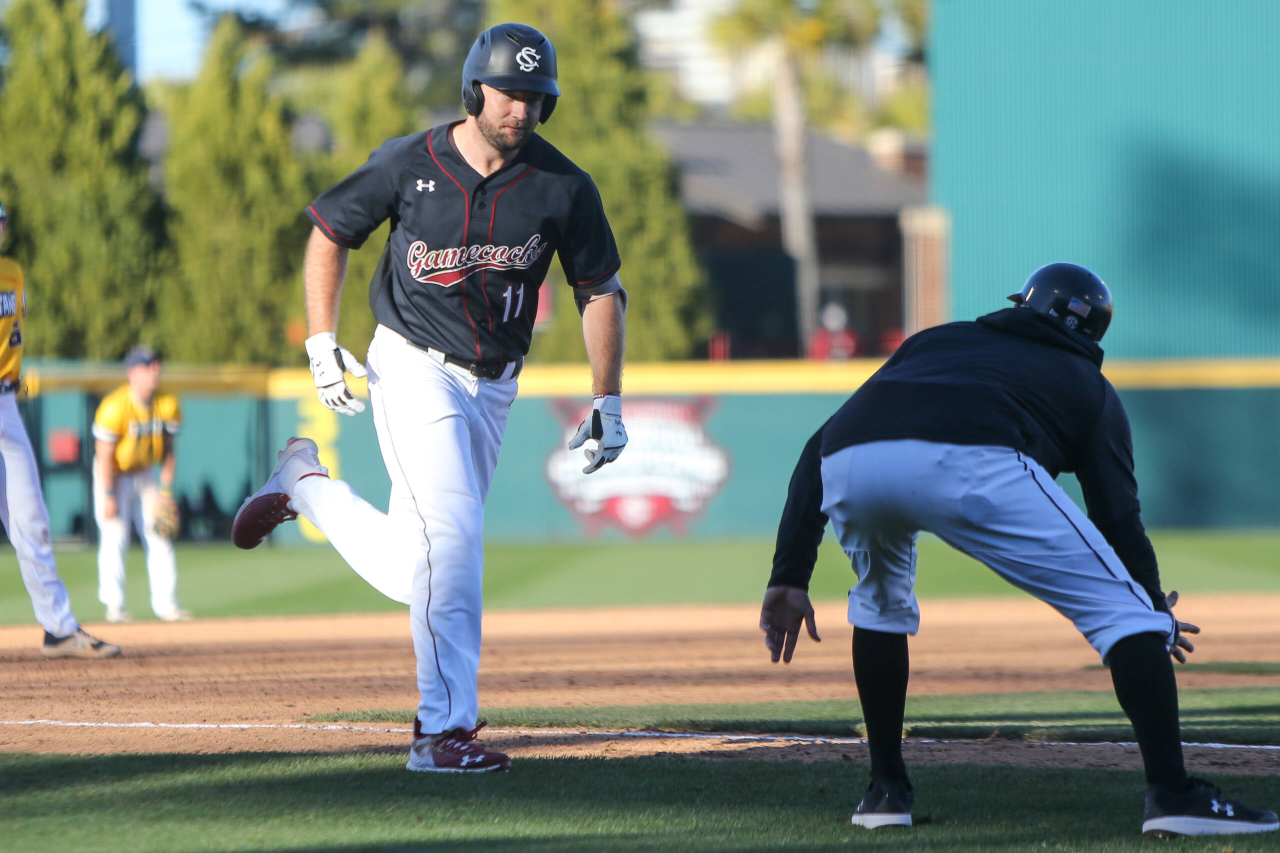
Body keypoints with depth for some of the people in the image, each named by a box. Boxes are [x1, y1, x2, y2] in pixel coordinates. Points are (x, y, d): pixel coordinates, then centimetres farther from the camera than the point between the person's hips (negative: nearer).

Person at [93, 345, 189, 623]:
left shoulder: (167, 405, -7)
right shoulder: (115, 407, -24)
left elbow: (167, 450, 1)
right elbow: (105, 455, -21)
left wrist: (166, 490, -6)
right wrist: (108, 496, -23)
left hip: (145, 474, 5)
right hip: (114, 474, -5)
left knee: (160, 537, -2)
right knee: (115, 537, -13)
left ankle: (165, 604, 0)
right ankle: (114, 605, -7)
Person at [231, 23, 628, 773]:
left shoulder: (563, 189, -6)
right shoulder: (410, 165, -10)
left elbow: (602, 291, 4)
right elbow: (330, 232, 4)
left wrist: (608, 404, 0)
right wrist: (322, 342, -5)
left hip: (492, 387, 4)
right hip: (413, 367, -4)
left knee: (410, 569, 5)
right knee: (453, 531, -18)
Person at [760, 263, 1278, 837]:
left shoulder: (936, 339, 41)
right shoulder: (1087, 385, 33)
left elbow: (819, 449, 30)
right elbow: (1119, 517, 20)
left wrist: (790, 576, 26)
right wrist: (1157, 613, 37)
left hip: (848, 465, 4)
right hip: (967, 463, -4)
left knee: (880, 601, 36)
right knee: (1121, 606, 7)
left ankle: (886, 790, 33)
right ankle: (1171, 794, -6)